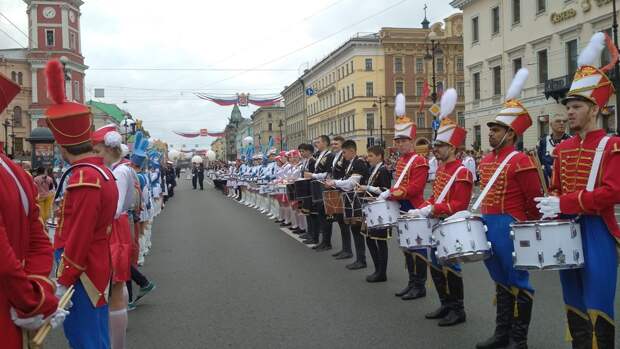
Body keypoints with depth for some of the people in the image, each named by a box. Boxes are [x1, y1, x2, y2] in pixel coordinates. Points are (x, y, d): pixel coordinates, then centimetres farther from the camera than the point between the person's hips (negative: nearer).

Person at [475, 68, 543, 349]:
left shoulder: (521, 161, -13)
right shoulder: (486, 161, 11)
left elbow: (534, 200, -12)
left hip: (510, 228, -8)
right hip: (488, 226, 8)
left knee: (517, 283, 2)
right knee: (500, 281, 16)